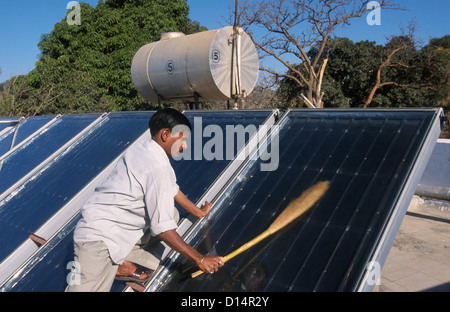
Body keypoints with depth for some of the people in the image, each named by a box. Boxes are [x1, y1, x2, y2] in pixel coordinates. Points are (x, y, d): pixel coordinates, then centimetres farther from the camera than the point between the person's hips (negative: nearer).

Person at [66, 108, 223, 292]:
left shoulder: (142, 149, 6)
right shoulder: (159, 168, -21)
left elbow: (172, 189, 20)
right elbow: (162, 229, -20)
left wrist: (198, 212, 31)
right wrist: (199, 259, -13)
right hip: (99, 236, -10)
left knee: (172, 214, 6)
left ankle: (120, 262, 4)